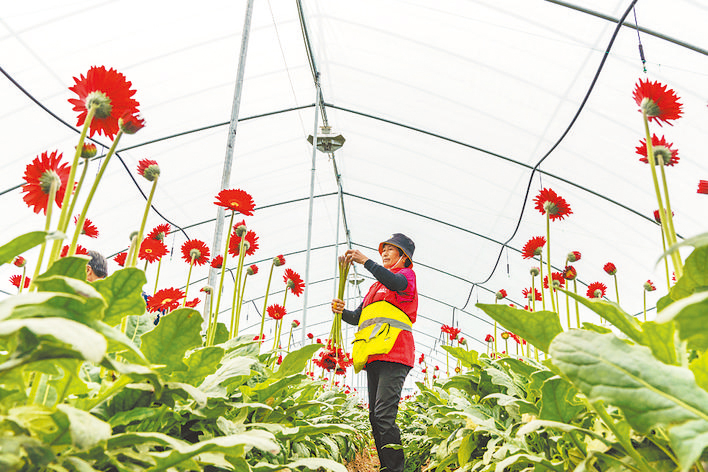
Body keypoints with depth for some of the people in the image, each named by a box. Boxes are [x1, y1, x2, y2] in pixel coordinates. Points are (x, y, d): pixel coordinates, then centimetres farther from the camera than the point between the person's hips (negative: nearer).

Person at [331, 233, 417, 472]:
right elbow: (357, 318, 26)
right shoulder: (376, 286, 31)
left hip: (394, 354, -8)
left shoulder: (407, 275, 9)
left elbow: (396, 282, -18)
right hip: (374, 357, 8)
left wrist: (365, 261, -20)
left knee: (384, 414, -18)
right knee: (375, 415, 3)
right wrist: (342, 311, 4)